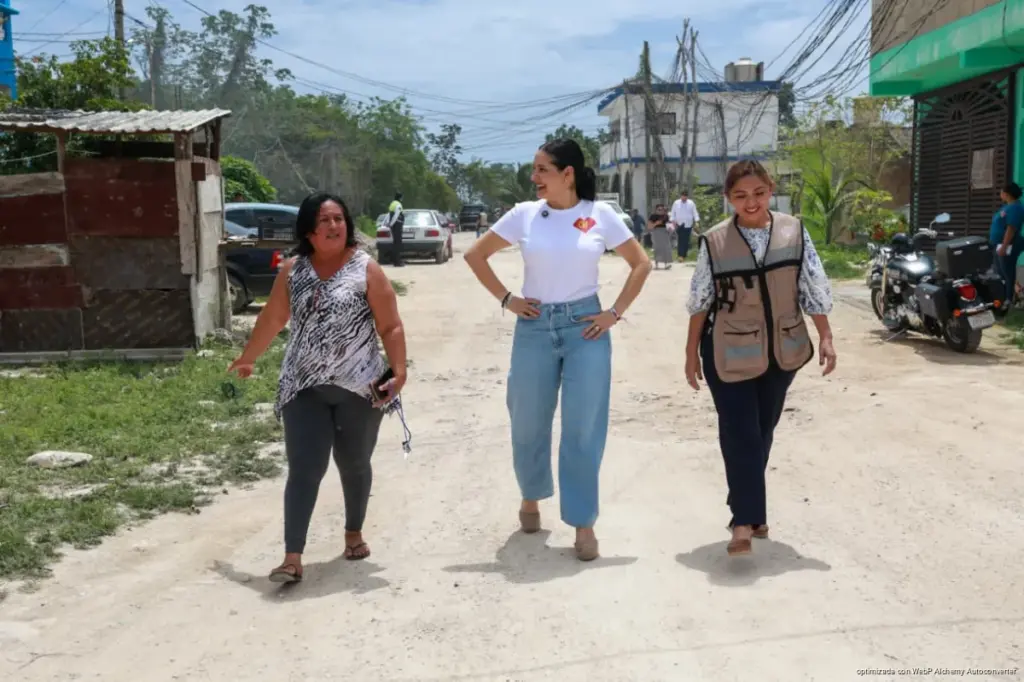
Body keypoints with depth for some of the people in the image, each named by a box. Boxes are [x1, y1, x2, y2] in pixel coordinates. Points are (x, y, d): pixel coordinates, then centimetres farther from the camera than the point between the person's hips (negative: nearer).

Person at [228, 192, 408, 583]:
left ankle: (354, 533, 36)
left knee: (354, 465, 14)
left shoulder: (367, 269, -4)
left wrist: (399, 371, -19)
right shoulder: (292, 271, 4)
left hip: (358, 388, -1)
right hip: (304, 388, 1)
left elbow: (391, 327, -7)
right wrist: (247, 359, 24)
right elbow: (272, 319, 16)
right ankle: (292, 558, -5)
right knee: (304, 470, -5)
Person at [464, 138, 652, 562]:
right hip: (534, 327, 2)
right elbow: (475, 256, 8)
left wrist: (615, 313, -2)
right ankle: (531, 498, 37)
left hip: (585, 327, -1)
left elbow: (641, 264, 5)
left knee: (583, 428, 0)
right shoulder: (524, 214, 0)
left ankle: (583, 523, 10)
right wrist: (506, 299, 1)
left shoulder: (600, 215, -2)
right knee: (528, 423, 11)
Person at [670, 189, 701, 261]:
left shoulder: (691, 203, 4)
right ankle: (680, 255, -9)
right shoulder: (676, 203, 5)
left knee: (686, 240, 2)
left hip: (688, 225, 0)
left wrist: (696, 221, -6)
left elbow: (695, 212, 5)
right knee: (680, 240, -7)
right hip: (679, 224, 0)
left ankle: (684, 255, 12)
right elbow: (673, 213, 11)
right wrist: (673, 221, -1)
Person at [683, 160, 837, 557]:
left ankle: (746, 509, 29)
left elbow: (814, 289, 1)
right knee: (740, 436, -5)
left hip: (781, 351, 3)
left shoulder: (794, 232, -3)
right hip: (730, 354, -3)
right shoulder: (714, 242, -8)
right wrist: (692, 352, 3)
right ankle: (745, 519, 1)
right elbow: (700, 301, 0)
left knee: (763, 434, 13)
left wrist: (825, 338, -3)